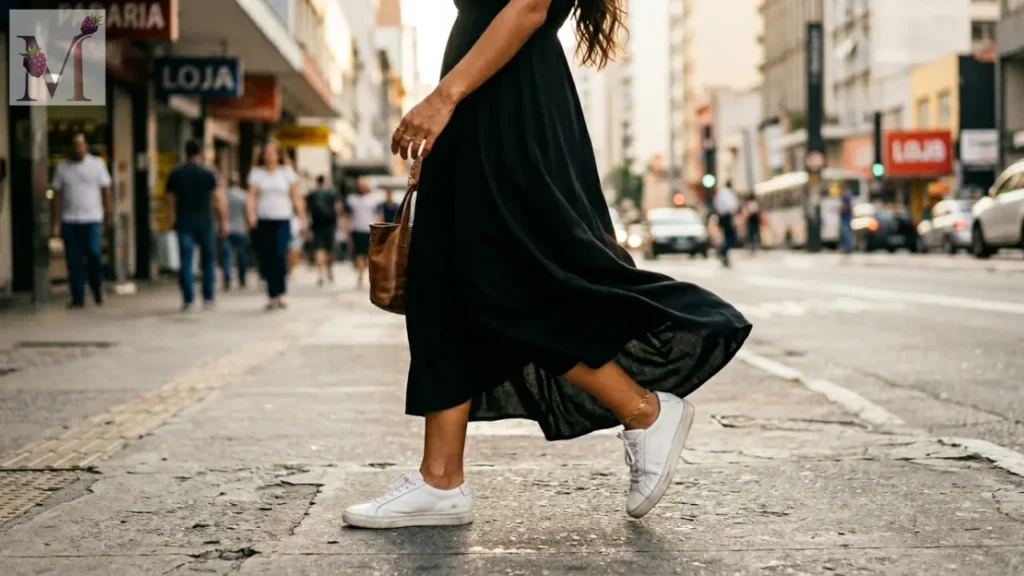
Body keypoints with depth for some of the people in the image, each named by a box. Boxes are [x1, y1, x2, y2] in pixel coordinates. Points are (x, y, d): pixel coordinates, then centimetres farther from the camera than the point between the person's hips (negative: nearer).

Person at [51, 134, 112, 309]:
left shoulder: (97, 164, 5)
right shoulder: (62, 167, 8)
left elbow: (105, 189, 5)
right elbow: (57, 195, 7)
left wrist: (108, 214, 0)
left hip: (92, 219, -2)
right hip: (69, 221, 2)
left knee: (94, 253, -14)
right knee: (73, 261, 1)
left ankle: (97, 288, 10)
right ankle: (77, 298, 6)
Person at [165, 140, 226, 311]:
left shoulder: (175, 173, 4)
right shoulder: (208, 173, -2)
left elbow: (170, 199, 8)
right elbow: (219, 198, -7)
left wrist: (172, 220, 18)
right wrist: (223, 220, -2)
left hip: (183, 222, 1)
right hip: (205, 222, -1)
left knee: (186, 261, 0)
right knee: (207, 260, 11)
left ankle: (188, 300, -8)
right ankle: (208, 298, 11)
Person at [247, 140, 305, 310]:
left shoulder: (287, 172, 8)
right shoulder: (256, 173, 9)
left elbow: (295, 197, 9)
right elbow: (252, 195, 0)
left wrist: (302, 217, 6)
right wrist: (251, 213, -16)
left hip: (282, 221, -1)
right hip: (263, 221, 1)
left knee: (280, 255, -17)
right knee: (266, 259, -1)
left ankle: (281, 293, -9)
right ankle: (272, 295, 8)